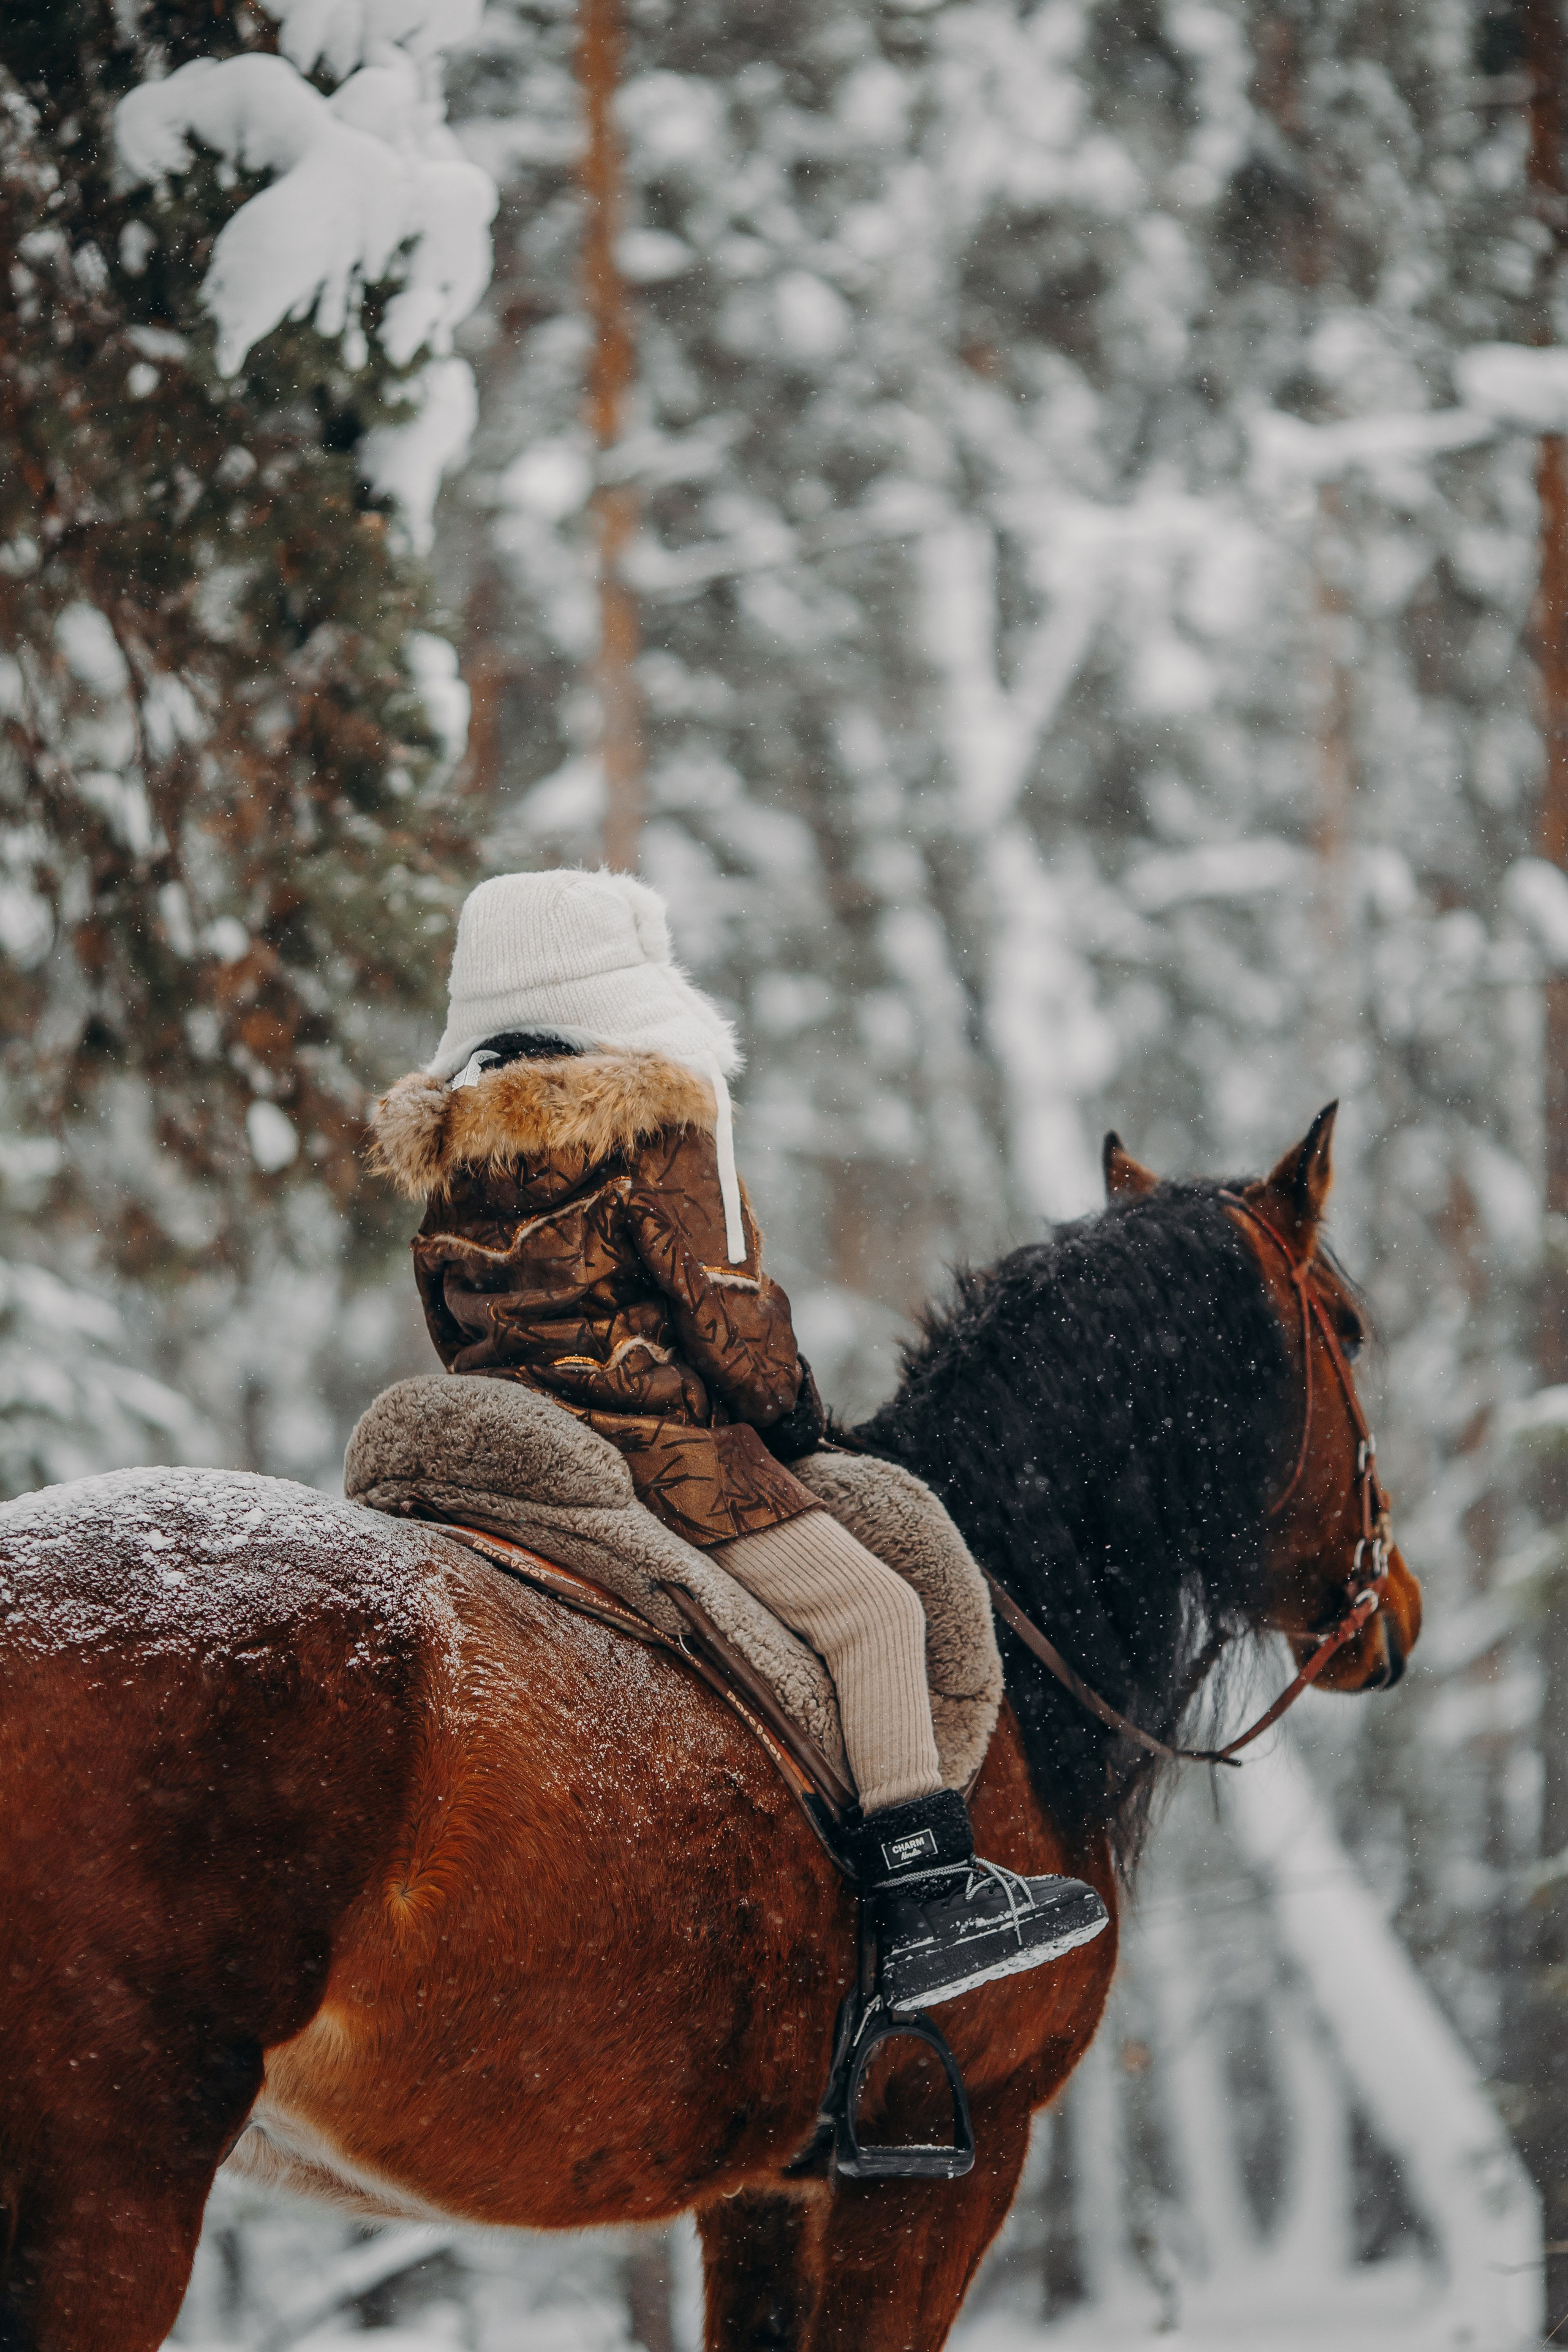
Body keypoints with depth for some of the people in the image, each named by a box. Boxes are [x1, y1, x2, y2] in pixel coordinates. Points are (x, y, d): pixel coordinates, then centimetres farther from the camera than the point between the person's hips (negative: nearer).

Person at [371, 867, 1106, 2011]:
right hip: (653, 1443, -8)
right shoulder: (658, 1125, -8)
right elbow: (728, 1312, -10)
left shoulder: (455, 1151, 14)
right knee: (873, 1611, -7)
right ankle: (926, 1897, -17)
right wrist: (791, 1412, 6)